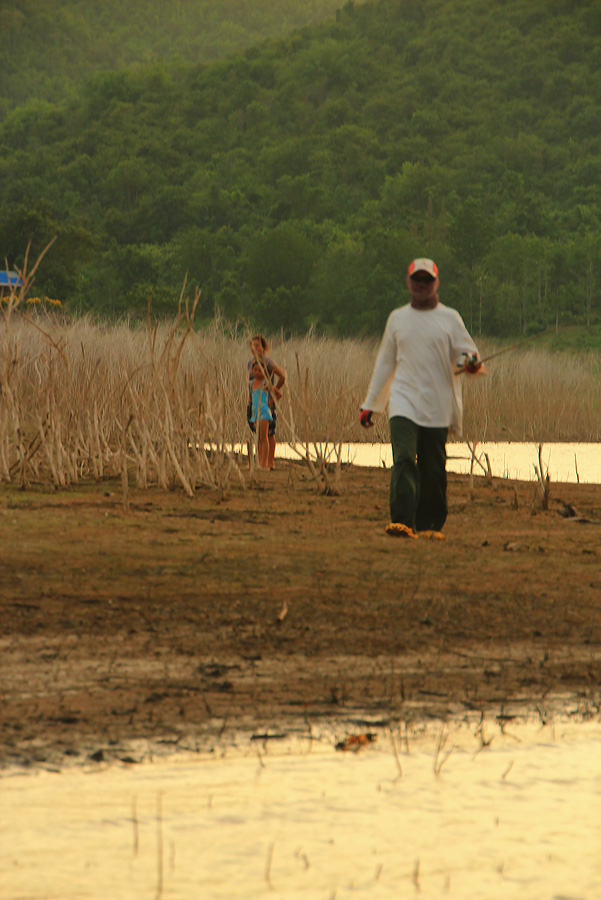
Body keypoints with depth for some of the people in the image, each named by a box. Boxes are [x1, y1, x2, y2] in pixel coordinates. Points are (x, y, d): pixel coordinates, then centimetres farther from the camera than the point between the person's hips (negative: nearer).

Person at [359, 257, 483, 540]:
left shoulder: (450, 318, 7)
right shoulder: (397, 318, 13)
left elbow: (466, 351, 8)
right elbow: (385, 363, 19)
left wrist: (471, 361, -18)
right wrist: (369, 403, 17)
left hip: (437, 405, 0)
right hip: (404, 400, 0)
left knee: (434, 469, 2)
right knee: (404, 459, -17)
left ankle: (430, 524, 14)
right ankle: (402, 521, -27)